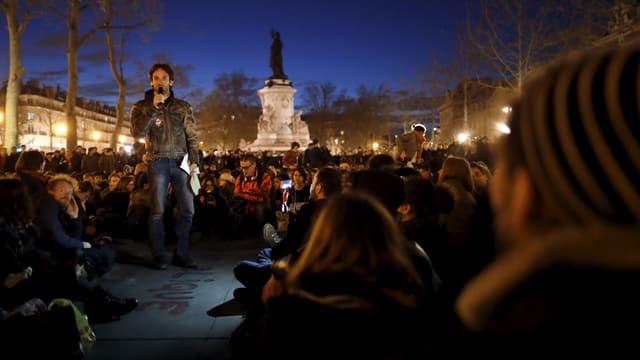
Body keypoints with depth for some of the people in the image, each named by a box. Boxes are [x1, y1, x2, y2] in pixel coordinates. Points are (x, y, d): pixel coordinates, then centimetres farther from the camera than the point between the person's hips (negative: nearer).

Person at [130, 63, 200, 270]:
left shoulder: (183, 107, 11)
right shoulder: (142, 107, 6)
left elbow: (192, 137, 9)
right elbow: (137, 133, -11)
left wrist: (194, 160, -3)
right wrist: (153, 108, -15)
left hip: (181, 162, 2)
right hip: (158, 162, -2)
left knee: (187, 210, 1)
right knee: (158, 211, -3)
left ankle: (181, 254, 11)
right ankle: (159, 256, 6)